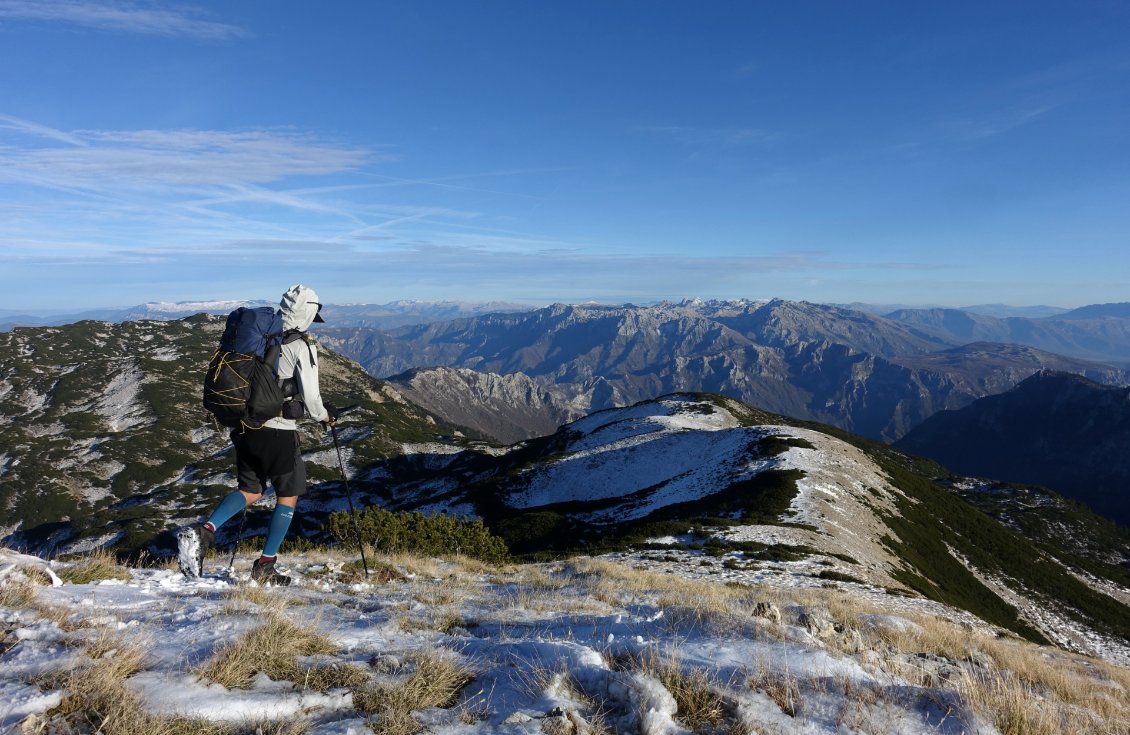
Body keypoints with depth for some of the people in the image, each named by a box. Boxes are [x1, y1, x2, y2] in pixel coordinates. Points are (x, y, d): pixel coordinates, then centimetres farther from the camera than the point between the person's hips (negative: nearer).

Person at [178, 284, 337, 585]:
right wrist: (325, 415, 9)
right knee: (288, 496, 11)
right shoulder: (303, 347, -11)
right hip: (279, 432, -6)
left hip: (247, 426, 6)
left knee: (249, 491, 20)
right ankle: (265, 567, 14)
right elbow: (310, 397, -11)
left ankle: (203, 531, -2)